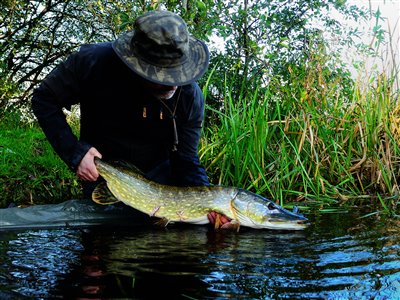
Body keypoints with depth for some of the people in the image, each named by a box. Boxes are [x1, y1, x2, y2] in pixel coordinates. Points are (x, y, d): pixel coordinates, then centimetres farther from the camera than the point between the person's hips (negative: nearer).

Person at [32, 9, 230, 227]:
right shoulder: (93, 61, -26)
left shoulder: (191, 97, -20)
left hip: (159, 178, 1)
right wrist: (74, 152, -23)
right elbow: (44, 99, -12)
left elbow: (186, 161, -14)